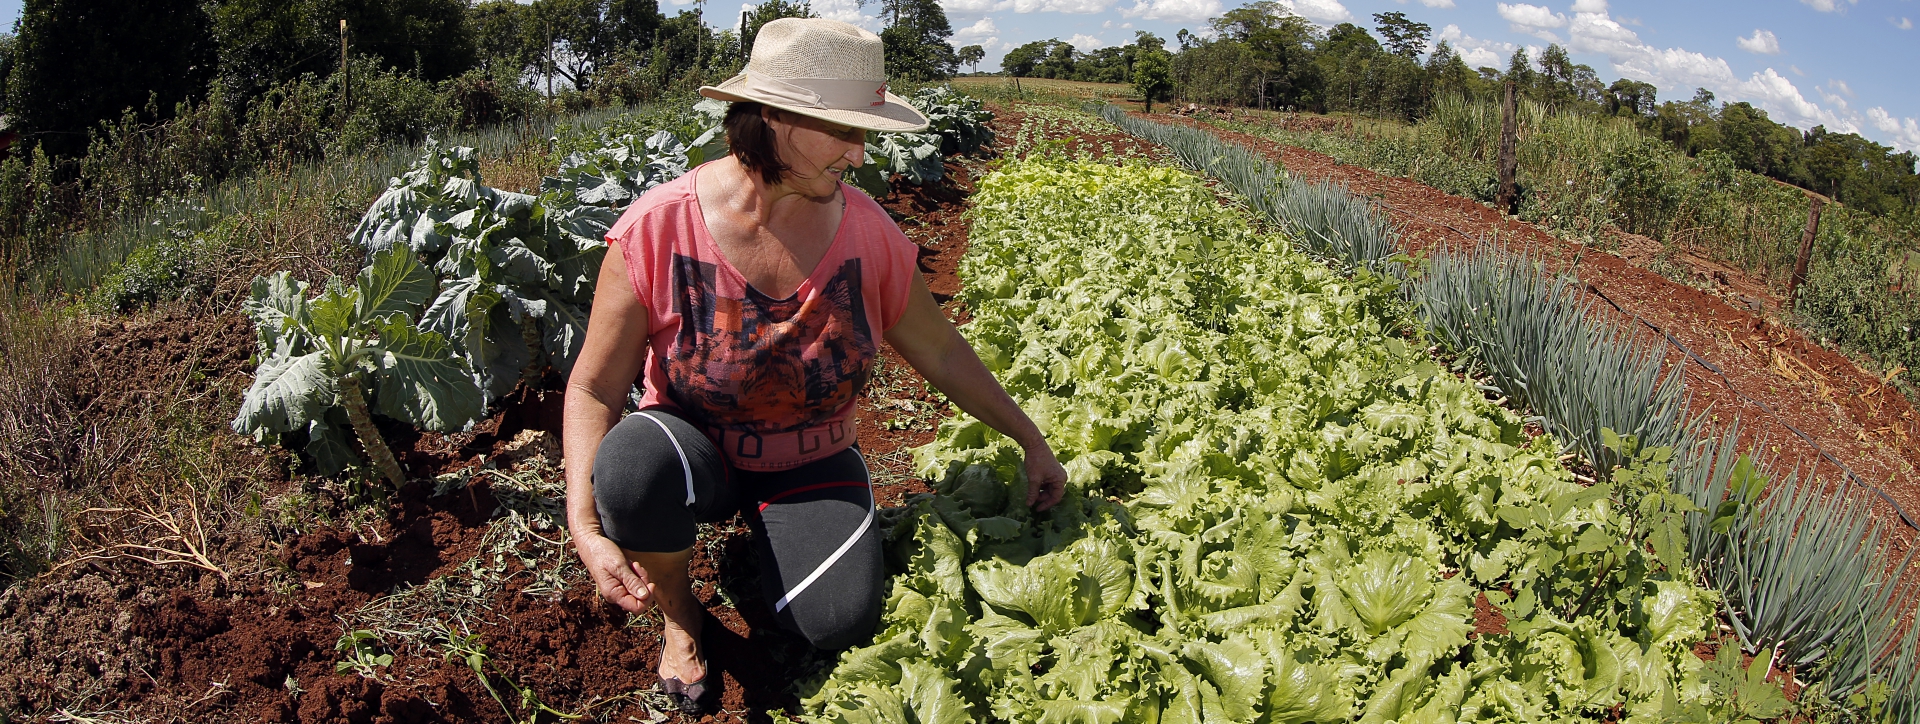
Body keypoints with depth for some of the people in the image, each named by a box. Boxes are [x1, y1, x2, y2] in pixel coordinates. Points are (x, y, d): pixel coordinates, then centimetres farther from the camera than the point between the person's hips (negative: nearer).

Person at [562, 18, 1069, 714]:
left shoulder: (868, 231, -13)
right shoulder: (657, 228, -20)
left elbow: (941, 351, 1)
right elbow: (595, 386, -16)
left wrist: (1030, 440, 6)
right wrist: (585, 528, -29)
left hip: (809, 465, 1)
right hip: (692, 450, -1)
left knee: (842, 621, -23)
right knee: (634, 464, -37)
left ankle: (775, 539, 14)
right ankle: (677, 612, -3)